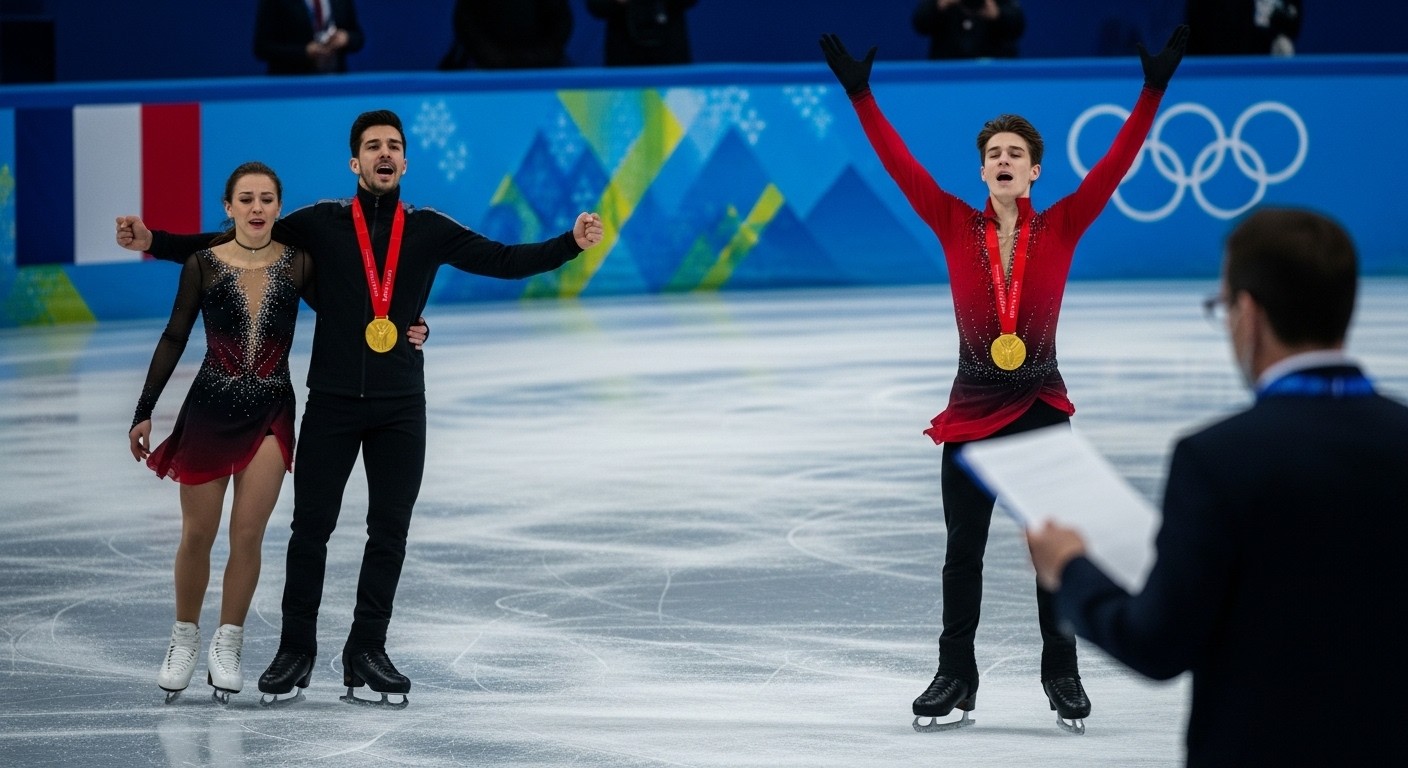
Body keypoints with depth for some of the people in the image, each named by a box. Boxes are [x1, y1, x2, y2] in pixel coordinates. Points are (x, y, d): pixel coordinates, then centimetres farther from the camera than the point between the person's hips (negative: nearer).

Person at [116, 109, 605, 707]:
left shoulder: (429, 230, 5)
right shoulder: (320, 224, 1)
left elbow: (503, 261, 2)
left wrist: (571, 243, -11)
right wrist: (155, 242, -6)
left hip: (400, 408, 2)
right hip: (332, 403, -1)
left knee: (389, 530, 4)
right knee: (311, 524, 0)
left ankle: (366, 653, 14)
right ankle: (296, 650, 12)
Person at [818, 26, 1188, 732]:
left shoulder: (1060, 227, -2)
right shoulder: (957, 227, -1)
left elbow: (1115, 163, -8)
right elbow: (899, 164, -5)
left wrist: (1153, 90, -16)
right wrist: (861, 96, -12)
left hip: (1041, 410, -1)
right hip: (971, 411, 1)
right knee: (963, 549, 7)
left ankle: (1062, 674, 12)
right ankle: (955, 678, 16)